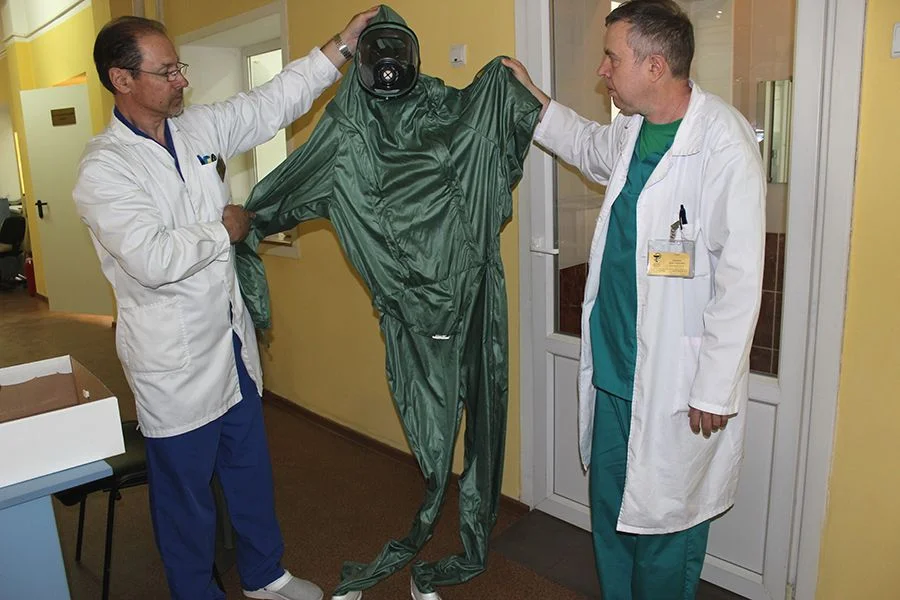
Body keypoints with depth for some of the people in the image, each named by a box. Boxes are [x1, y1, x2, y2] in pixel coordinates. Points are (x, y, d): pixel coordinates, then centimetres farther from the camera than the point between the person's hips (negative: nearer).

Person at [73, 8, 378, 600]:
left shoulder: (199, 127, 4)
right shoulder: (104, 168, -17)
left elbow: (272, 103, 8)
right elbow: (152, 258, -29)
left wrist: (341, 46, 3)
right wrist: (224, 229, -15)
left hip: (231, 344, 7)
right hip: (175, 365, -7)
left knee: (251, 469, 21)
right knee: (186, 490, 12)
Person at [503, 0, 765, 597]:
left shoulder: (724, 141, -19)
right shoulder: (632, 130, 5)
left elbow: (739, 278, -20)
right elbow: (592, 146, 31)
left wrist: (715, 391, -17)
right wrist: (534, 99, 29)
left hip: (677, 380, -8)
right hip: (615, 365, 8)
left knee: (665, 518, 10)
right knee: (609, 502, 21)